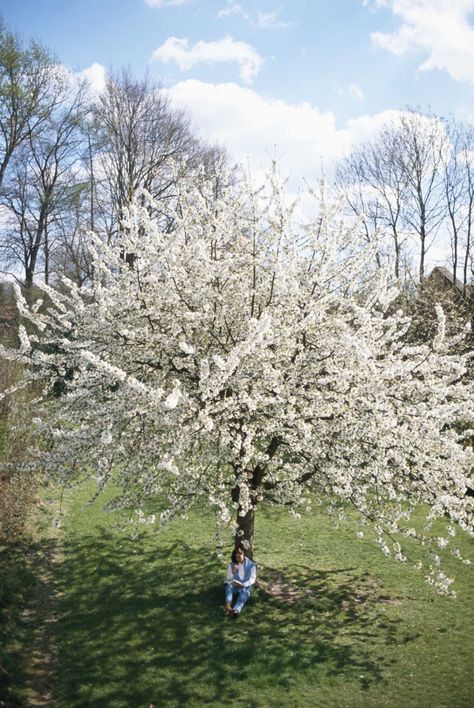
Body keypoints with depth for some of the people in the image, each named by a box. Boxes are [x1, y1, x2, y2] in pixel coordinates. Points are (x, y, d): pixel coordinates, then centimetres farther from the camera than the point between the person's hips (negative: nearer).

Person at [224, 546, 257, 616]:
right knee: (229, 586, -32)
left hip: (245, 587, -2)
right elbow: (228, 578, 5)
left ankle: (236, 610, -62)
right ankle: (228, 606, -56)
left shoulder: (251, 565, 0)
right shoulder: (232, 564, 7)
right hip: (235, 586, 2)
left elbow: (252, 579, -5)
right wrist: (233, 571, -14)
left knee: (244, 591, -36)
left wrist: (243, 585, -20)